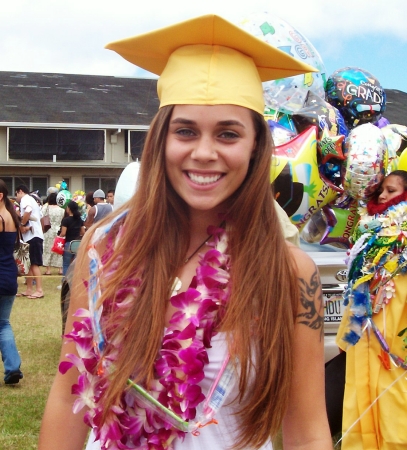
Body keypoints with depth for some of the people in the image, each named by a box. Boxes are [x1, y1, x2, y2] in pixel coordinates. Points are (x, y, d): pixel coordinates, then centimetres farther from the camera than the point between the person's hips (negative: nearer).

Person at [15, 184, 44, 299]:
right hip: (33, 235, 10)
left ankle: (39, 290, -12)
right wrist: (28, 226, 0)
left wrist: (22, 225, -16)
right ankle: (29, 289, 14)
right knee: (29, 264, 11)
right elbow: (39, 216, 13)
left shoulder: (25, 199, -5)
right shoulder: (31, 200, 24)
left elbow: (28, 211, -28)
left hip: (32, 235, -10)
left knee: (34, 264, -10)